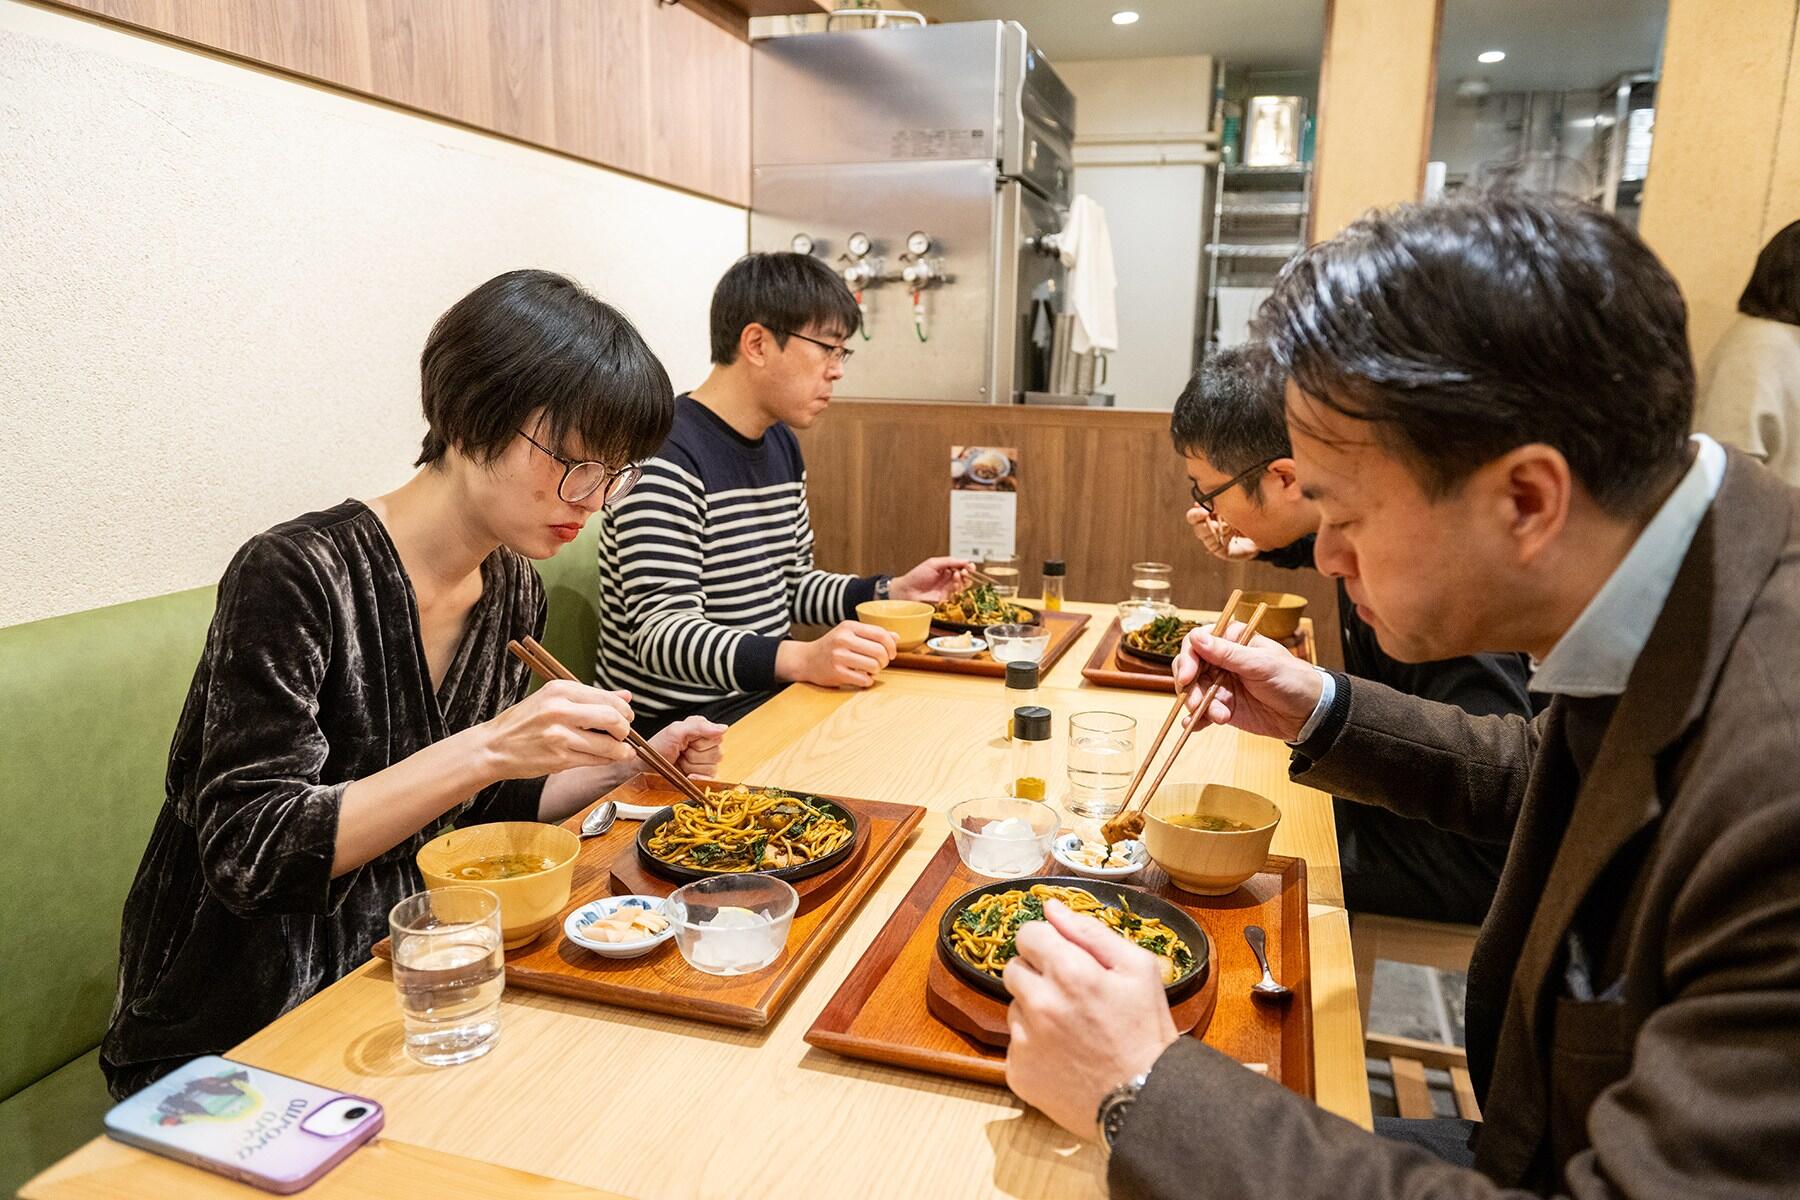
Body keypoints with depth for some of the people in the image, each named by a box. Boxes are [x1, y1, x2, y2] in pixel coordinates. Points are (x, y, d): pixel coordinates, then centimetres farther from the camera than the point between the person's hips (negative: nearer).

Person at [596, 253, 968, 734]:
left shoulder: (782, 444, 11)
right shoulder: (665, 455, -19)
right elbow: (659, 634, -26)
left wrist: (893, 591, 5)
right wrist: (801, 659, -39)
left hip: (760, 696, 9)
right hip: (679, 718, -9)